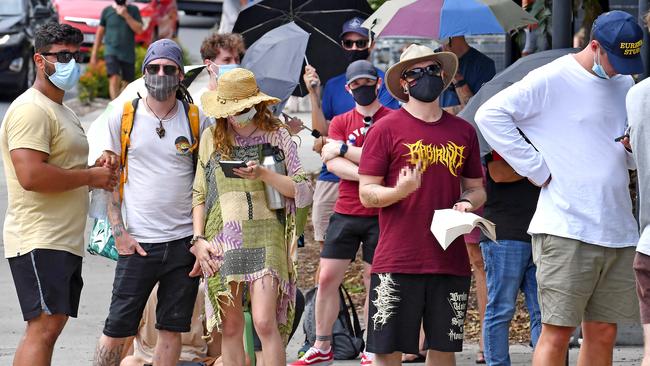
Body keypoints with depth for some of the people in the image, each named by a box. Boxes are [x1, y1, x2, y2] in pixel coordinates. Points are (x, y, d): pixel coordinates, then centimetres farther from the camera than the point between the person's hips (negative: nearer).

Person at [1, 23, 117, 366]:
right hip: (40, 243, -11)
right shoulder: (31, 110, -13)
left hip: (64, 242, 11)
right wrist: (90, 176, -15)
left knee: (47, 327, 10)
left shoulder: (63, 111, 22)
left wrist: (97, 172, 13)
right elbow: (31, 176, -25)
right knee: (44, 327, -17)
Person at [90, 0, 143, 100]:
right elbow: (99, 33, 10)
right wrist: (94, 54, 8)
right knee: (114, 79, -20)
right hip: (111, 53, -2)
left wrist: (126, 16, -15)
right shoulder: (107, 11, 5)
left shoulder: (133, 10, 4)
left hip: (128, 54, 2)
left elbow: (139, 30, -6)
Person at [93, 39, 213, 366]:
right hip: (138, 242, -2)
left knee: (172, 329, 5)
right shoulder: (123, 116, 2)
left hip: (184, 241, 2)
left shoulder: (197, 120, 5)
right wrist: (119, 232, -4)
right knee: (116, 330, -5)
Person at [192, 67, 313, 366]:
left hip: (265, 237, -3)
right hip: (223, 241, 3)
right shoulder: (212, 138, 12)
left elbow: (304, 191, 2)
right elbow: (199, 195, 15)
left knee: (264, 321, -15)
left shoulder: (276, 136, 4)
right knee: (231, 327, 3)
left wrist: (265, 175, -13)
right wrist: (198, 240, 4)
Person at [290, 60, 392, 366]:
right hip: (345, 212, 3)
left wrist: (343, 148, -11)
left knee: (374, 282, 2)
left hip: (380, 214, -3)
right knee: (327, 278, 2)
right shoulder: (340, 122, 9)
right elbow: (332, 162, -6)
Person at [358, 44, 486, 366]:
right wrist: (400, 192, -21)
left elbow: (476, 189, 20)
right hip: (397, 262, -4)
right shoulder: (386, 129, 0)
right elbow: (366, 194, -2)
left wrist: (468, 202, -3)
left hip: (450, 262, 4)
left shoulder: (463, 132, 12)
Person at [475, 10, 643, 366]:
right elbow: (490, 115, -11)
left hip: (617, 229, 7)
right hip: (566, 227, -7)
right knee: (557, 333, -7)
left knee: (603, 333, 7)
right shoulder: (552, 79, -5)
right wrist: (537, 169, -11)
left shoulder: (624, 85, 16)